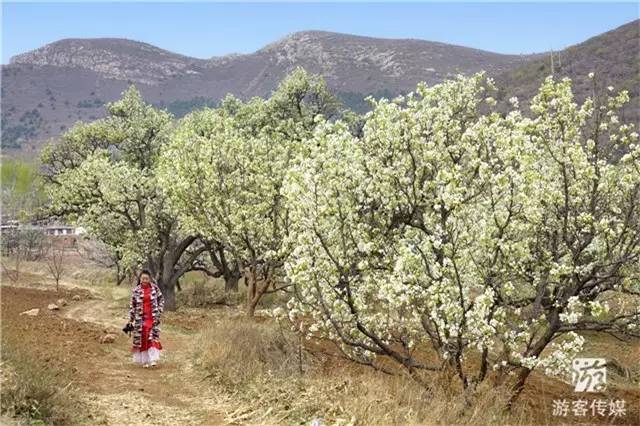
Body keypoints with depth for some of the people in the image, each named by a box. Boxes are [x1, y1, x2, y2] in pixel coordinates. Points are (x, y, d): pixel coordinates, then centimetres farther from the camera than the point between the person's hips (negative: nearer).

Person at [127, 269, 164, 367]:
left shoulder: (155, 288, 0)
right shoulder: (136, 290, -1)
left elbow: (161, 300, 9)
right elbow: (132, 306, 3)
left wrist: (159, 311, -3)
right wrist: (130, 320, 3)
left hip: (153, 318, 0)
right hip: (141, 318, 1)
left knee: (153, 337, -9)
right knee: (142, 339, 2)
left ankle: (153, 359, -7)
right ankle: (145, 360, 13)